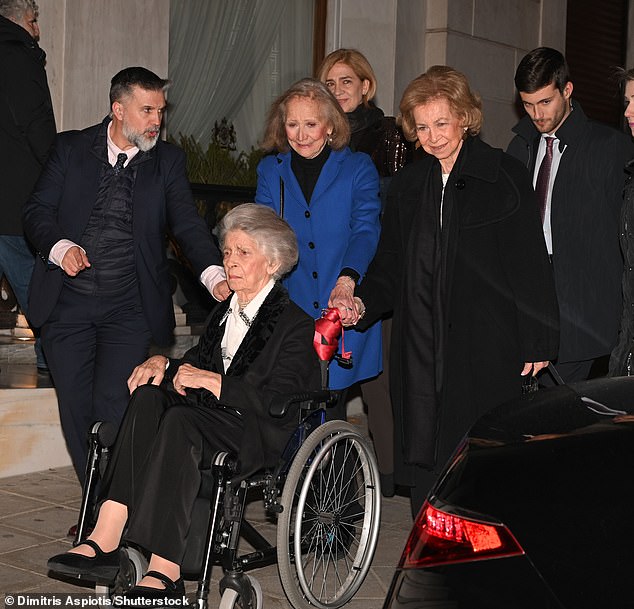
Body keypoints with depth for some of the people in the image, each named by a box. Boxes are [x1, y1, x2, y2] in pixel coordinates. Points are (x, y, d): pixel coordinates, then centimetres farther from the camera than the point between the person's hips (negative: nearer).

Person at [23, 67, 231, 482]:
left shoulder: (168, 160, 5)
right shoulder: (72, 148, 5)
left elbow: (188, 224, -4)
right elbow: (37, 211, 3)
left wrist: (215, 275, -21)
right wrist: (61, 247, -18)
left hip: (130, 307, -1)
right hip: (67, 303, 1)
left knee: (112, 407, -10)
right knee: (74, 406, 5)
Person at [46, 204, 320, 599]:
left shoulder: (297, 325, -1)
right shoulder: (224, 312, 24)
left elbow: (280, 402, -12)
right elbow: (197, 362, 22)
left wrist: (211, 380, -16)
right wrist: (164, 364, 0)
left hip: (259, 436, -6)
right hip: (212, 420, 6)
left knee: (180, 420, -35)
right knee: (149, 396, -24)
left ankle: (165, 572, -41)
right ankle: (106, 537, -37)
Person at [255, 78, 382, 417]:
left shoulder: (358, 168, 2)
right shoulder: (270, 170, 11)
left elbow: (366, 230, -11)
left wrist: (347, 280, -30)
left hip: (344, 312, -2)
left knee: (329, 414, -3)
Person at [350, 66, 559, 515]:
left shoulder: (504, 176, 0)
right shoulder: (408, 184, 14)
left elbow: (531, 262, -1)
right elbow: (391, 264, 16)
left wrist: (537, 340, -5)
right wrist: (364, 302, -2)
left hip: (485, 347, -4)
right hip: (420, 351, 4)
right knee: (422, 456, 4)